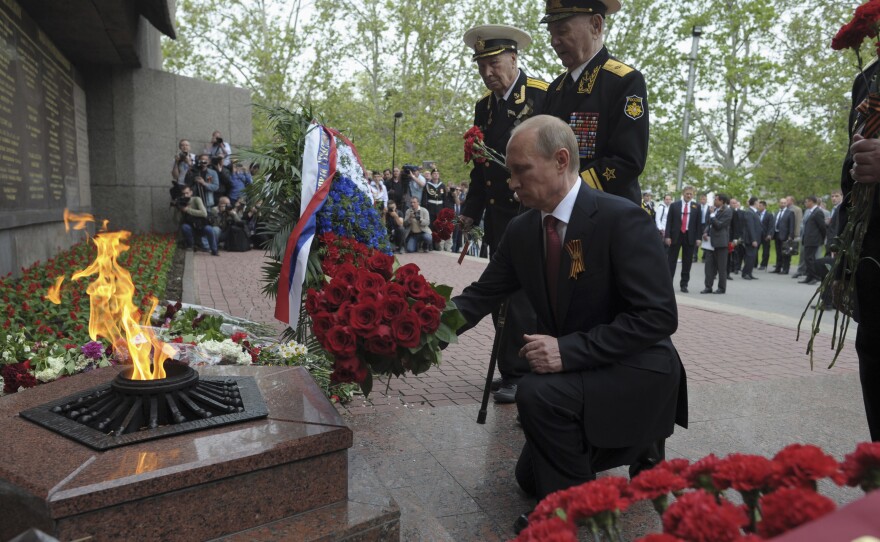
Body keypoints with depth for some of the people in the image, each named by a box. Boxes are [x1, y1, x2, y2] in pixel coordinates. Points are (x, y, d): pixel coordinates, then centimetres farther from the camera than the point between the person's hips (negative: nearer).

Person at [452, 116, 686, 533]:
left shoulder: (622, 219, -24)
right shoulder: (521, 230, -4)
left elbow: (658, 317, -27)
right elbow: (481, 296, -1)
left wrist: (569, 350, -34)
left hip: (638, 371, -7)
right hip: (575, 372, 8)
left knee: (537, 393, -33)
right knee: (531, 477, 17)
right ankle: (637, 445, 34)